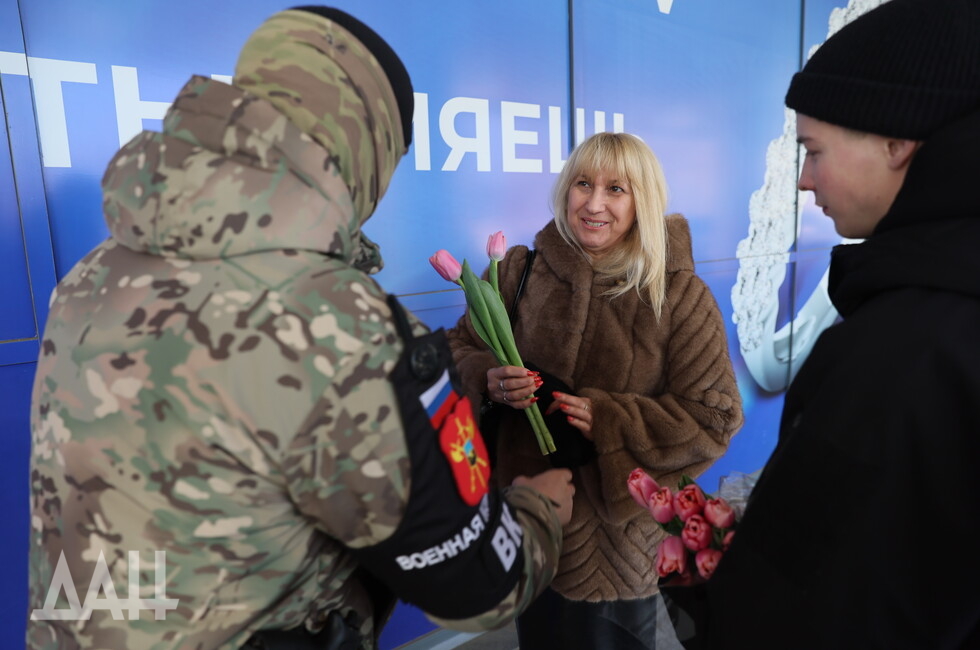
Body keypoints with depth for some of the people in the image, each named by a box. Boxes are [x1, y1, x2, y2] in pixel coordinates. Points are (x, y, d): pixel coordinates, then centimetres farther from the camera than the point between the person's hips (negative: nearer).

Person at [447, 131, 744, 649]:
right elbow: (462, 347, 4)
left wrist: (606, 419, -23)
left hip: (619, 527, -2)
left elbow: (714, 419, -11)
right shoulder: (520, 270, -4)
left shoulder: (681, 297, -12)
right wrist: (491, 381, -19)